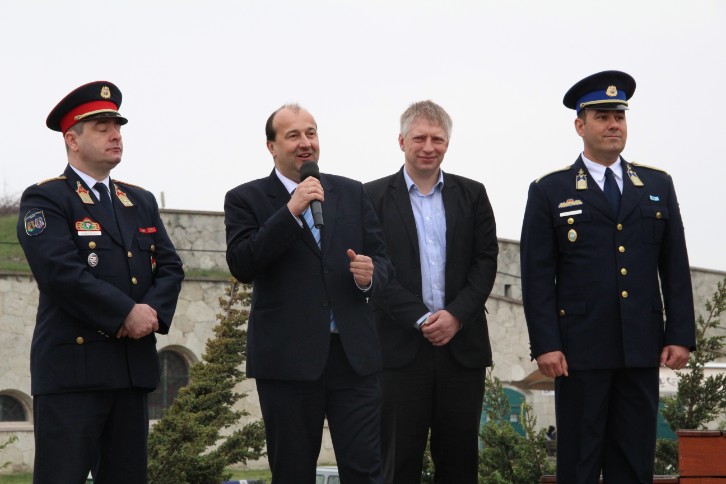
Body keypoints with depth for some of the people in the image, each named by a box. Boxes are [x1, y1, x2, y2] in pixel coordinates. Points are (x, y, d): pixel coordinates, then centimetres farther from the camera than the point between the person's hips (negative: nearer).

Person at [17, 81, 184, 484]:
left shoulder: (141, 202, 20)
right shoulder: (44, 200, -2)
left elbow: (170, 267, 12)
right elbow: (61, 272, -15)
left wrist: (153, 310, -9)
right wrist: (127, 313, -16)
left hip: (133, 367, 7)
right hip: (72, 364, -6)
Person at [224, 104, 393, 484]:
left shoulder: (352, 193, 13)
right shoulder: (246, 199, 3)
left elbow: (381, 259, 14)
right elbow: (240, 265, -12)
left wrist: (370, 275, -10)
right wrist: (290, 211, -17)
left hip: (352, 353, 2)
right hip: (288, 358, -2)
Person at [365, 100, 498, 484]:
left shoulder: (472, 195, 11)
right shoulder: (375, 197, 4)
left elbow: (486, 261, 5)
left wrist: (456, 315, -9)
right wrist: (421, 319, -11)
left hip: (462, 344, 2)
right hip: (401, 347, -2)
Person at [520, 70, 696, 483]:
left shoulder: (658, 186, 12)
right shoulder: (550, 192, 4)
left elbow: (676, 268, 10)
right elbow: (538, 276, -2)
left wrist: (681, 336, 1)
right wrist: (545, 344, -10)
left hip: (643, 350, 3)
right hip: (581, 348, -3)